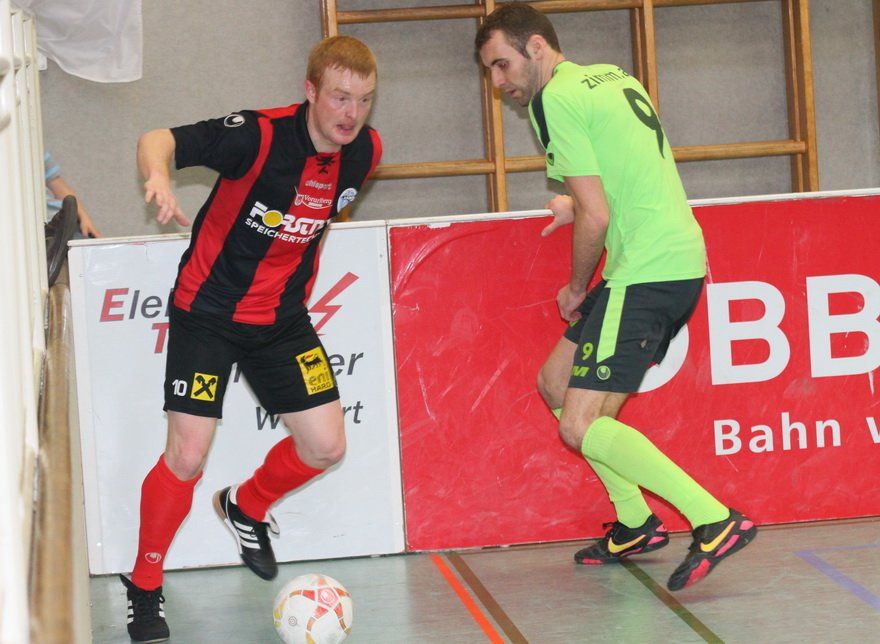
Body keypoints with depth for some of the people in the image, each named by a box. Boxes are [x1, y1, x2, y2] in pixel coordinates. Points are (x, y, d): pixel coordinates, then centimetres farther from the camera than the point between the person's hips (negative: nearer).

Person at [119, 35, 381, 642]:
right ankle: (144, 587, 9)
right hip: (208, 311, -6)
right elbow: (158, 140, -32)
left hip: (282, 316, 6)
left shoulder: (366, 150, -6)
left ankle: (247, 507, 35)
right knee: (187, 455, -11)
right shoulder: (260, 136, -24)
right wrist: (159, 174, -55)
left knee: (325, 447, 4)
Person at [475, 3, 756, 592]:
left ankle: (716, 521, -14)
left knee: (582, 427, -10)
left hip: (647, 273, -10)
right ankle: (636, 522, 20)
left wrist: (577, 289, -1)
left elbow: (596, 218, -15)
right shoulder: (616, 79, 17)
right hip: (681, 261, 10)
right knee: (555, 380, 18)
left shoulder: (556, 99, -10)